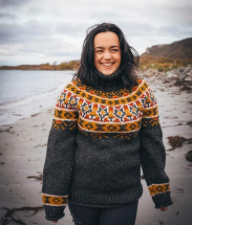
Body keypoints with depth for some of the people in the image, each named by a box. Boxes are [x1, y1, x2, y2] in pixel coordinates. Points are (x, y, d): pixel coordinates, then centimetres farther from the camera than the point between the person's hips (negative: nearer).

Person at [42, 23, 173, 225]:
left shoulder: (141, 92, -6)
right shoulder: (73, 93, -10)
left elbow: (153, 144, 0)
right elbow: (59, 149, -8)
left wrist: (160, 192, 5)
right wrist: (54, 201, -6)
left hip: (125, 197, 0)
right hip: (82, 196, 0)